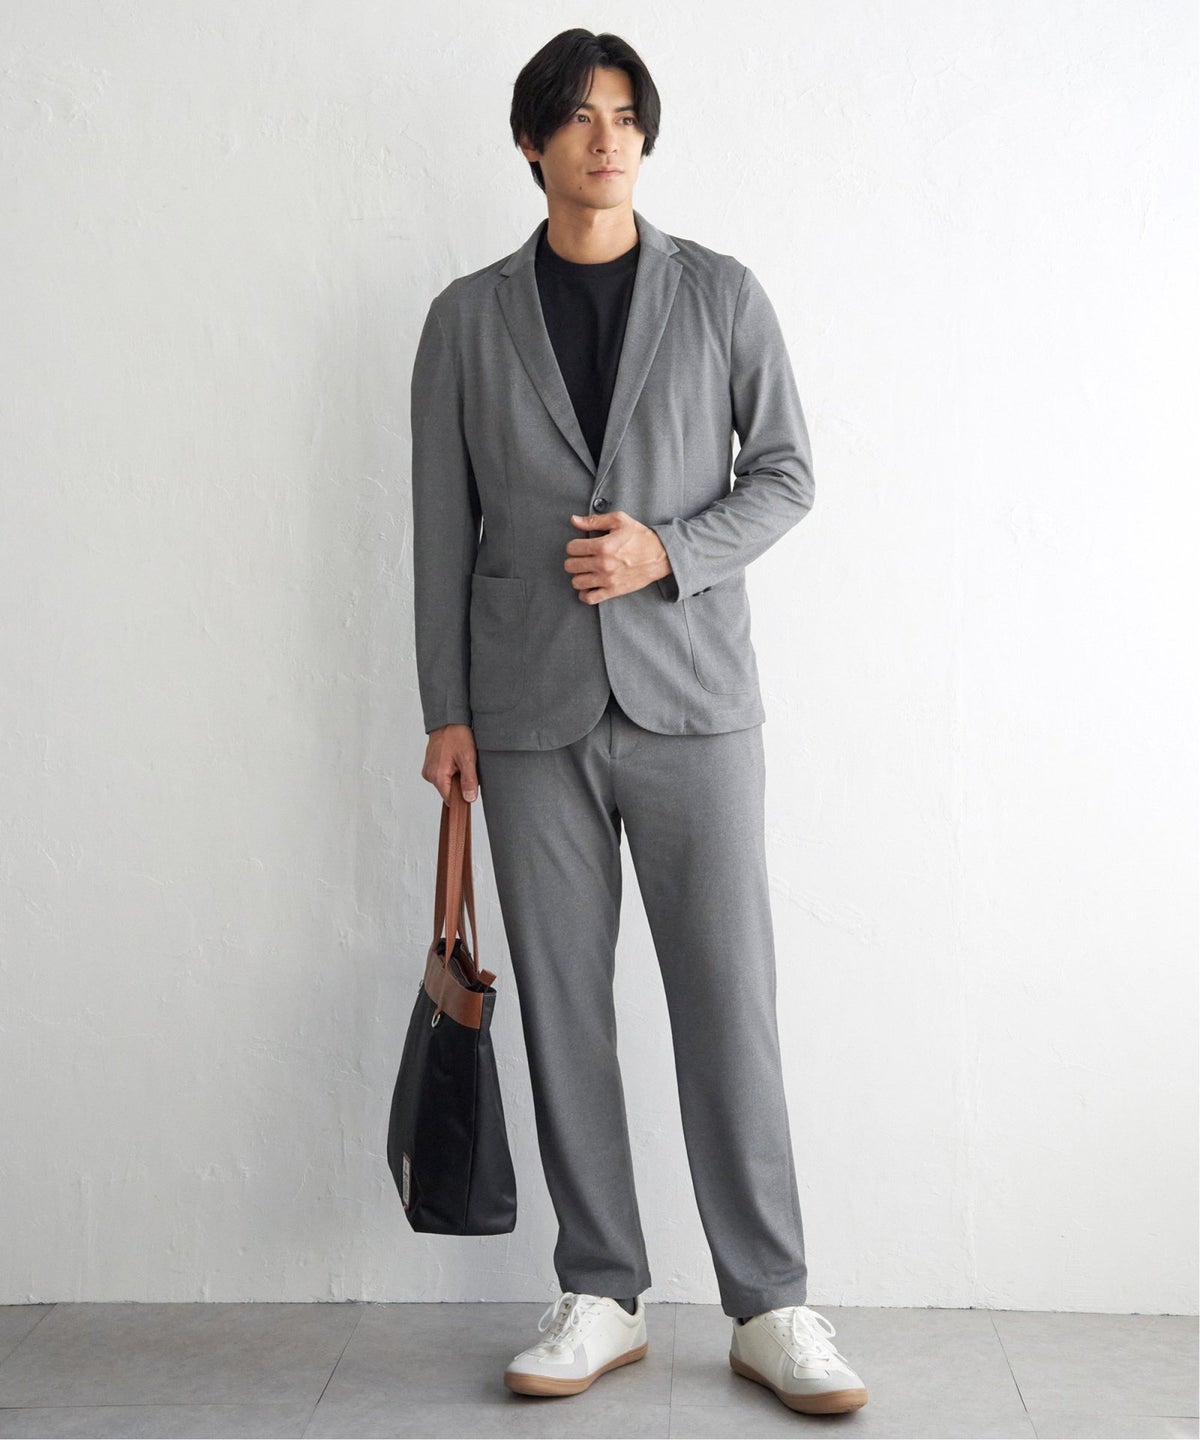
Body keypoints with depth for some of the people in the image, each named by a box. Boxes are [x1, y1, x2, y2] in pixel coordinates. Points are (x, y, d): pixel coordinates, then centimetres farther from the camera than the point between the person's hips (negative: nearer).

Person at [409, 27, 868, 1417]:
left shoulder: (721, 295, 6)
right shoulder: (468, 318, 8)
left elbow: (787, 474, 6)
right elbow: (443, 529, 7)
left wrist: (665, 549, -12)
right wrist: (445, 710, 3)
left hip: (692, 699, -1)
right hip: (533, 713, 1)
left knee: (728, 1000, -1)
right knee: (564, 1005, 5)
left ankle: (769, 1306, 9)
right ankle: (602, 1296, 18)